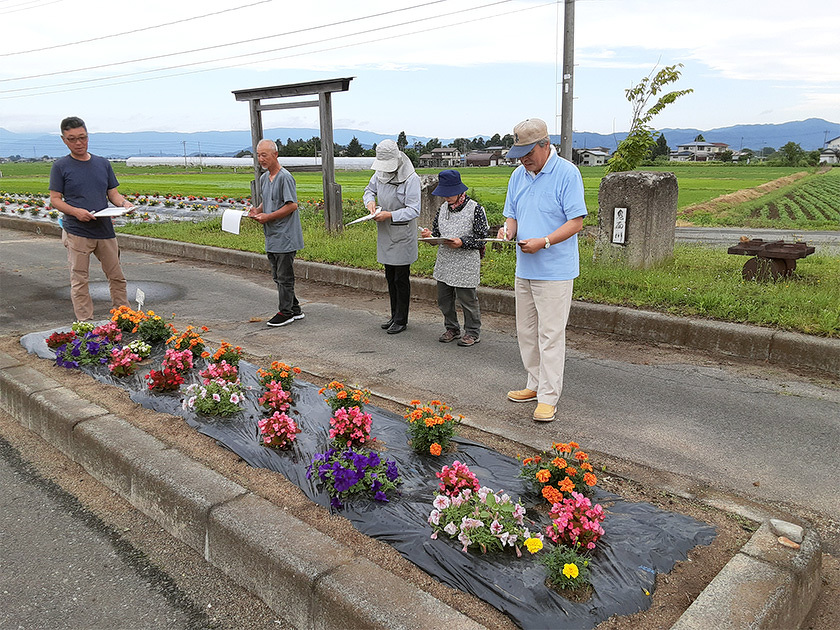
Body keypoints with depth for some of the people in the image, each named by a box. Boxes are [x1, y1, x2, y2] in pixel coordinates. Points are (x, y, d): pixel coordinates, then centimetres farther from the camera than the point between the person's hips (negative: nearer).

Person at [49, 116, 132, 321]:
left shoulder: (103, 164, 12)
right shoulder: (60, 166, 1)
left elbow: (113, 193, 14)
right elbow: (55, 200, 0)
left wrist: (124, 204, -9)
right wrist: (75, 211, -19)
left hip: (105, 230, 3)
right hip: (76, 233, -3)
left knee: (117, 277, 8)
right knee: (79, 281, 1)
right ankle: (86, 324, 9)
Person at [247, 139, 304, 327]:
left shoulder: (285, 177, -14)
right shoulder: (264, 178, 14)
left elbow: (292, 205, -18)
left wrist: (268, 217, -17)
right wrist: (257, 210, 3)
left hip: (285, 236, -9)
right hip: (271, 237, 9)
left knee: (284, 276, -1)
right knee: (278, 276, 14)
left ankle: (286, 312, 9)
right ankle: (295, 309, 25)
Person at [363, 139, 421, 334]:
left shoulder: (411, 178, -17)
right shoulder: (380, 173, 5)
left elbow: (414, 210, -19)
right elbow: (370, 189, 21)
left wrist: (390, 215, -26)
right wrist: (370, 201, -2)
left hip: (402, 234, -7)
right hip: (385, 232, 7)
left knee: (401, 279, 0)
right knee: (390, 277, 15)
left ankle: (401, 320, 11)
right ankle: (394, 316, 27)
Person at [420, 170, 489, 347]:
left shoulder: (475, 209, -11)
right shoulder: (443, 208, 8)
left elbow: (482, 237, -11)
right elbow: (437, 230, 17)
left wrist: (462, 243, -22)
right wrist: (430, 234, -5)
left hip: (466, 264, -6)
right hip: (444, 262, 6)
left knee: (467, 299, 3)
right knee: (444, 299, 12)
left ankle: (473, 332, 19)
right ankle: (452, 329, 29)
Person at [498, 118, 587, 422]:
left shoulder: (567, 173, -11)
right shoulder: (518, 175, 11)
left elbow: (576, 222, -13)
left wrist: (544, 242, -23)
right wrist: (508, 229, -6)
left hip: (555, 271, -7)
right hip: (524, 269, 7)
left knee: (550, 335, -4)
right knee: (526, 332, 14)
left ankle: (548, 397, 4)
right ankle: (535, 384, 28)